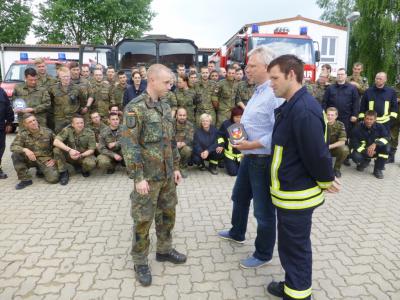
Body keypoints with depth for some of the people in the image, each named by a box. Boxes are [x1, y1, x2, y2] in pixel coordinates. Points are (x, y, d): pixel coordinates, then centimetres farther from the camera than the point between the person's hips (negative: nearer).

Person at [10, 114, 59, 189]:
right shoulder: (22, 134, -5)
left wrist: (54, 159, -6)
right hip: (30, 159, 2)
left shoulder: (48, 132, -6)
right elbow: (13, 146, -14)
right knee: (15, 155, -27)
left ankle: (40, 170, 15)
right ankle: (25, 179, -11)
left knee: (53, 179, -22)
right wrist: (25, 150, -34)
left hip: (45, 159, -1)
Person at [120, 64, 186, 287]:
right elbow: (129, 145, -18)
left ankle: (164, 250, 38)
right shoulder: (135, 108, -15)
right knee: (143, 220, 6)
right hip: (148, 176, -7)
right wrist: (138, 177, -20)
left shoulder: (165, 106, 8)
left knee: (168, 213, 18)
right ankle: (141, 262, 24)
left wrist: (176, 167, 12)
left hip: (167, 175, 7)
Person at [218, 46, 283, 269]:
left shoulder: (275, 94, -22)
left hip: (264, 160, -10)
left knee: (264, 209, 6)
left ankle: (263, 254, 26)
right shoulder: (259, 91, 10)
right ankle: (237, 233, 48)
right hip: (250, 157, 10)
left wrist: (251, 145, -22)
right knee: (240, 197, 25)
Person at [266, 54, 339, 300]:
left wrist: (326, 181, -10)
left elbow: (317, 153, -23)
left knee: (295, 247, 6)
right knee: (292, 244, 22)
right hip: (290, 191, 10)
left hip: (297, 194, -10)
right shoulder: (292, 105, 8)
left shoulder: (303, 109, -25)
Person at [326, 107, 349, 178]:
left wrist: (329, 146, -33)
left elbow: (342, 142, -20)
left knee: (345, 149, -32)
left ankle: (336, 168, -4)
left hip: (335, 148, 0)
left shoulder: (340, 125, -13)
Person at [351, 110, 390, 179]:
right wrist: (366, 152, -29)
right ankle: (365, 162, 8)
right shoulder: (358, 128, -15)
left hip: (375, 151, 2)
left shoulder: (380, 127, -10)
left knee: (386, 147, -28)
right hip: (362, 150, -2)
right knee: (355, 156, -34)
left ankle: (378, 170, -10)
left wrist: (375, 144, -41)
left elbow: (387, 137, -24)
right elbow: (355, 143, -15)